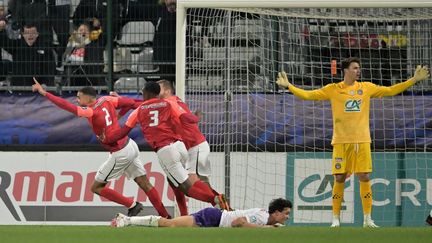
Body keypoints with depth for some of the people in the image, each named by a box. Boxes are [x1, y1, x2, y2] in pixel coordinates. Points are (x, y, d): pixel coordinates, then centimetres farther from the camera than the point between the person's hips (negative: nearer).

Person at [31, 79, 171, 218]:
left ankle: (132, 205, 5)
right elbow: (130, 102, 3)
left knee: (96, 187, 5)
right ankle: (165, 216, 14)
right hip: (131, 146, 8)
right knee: (145, 184, 13)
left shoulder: (91, 112, -18)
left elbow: (66, 106, -26)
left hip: (120, 154, -8)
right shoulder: (106, 101, 1)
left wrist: (44, 93, -26)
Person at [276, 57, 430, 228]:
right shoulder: (333, 90, 4)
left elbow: (391, 91, 15)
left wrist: (414, 80, 13)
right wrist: (288, 86, -6)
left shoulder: (366, 88, 10)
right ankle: (336, 219, 5)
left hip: (362, 141, 2)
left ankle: (367, 219, 3)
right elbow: (308, 95, 3)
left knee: (365, 178, -3)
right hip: (341, 141, -2)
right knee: (339, 179, -3)